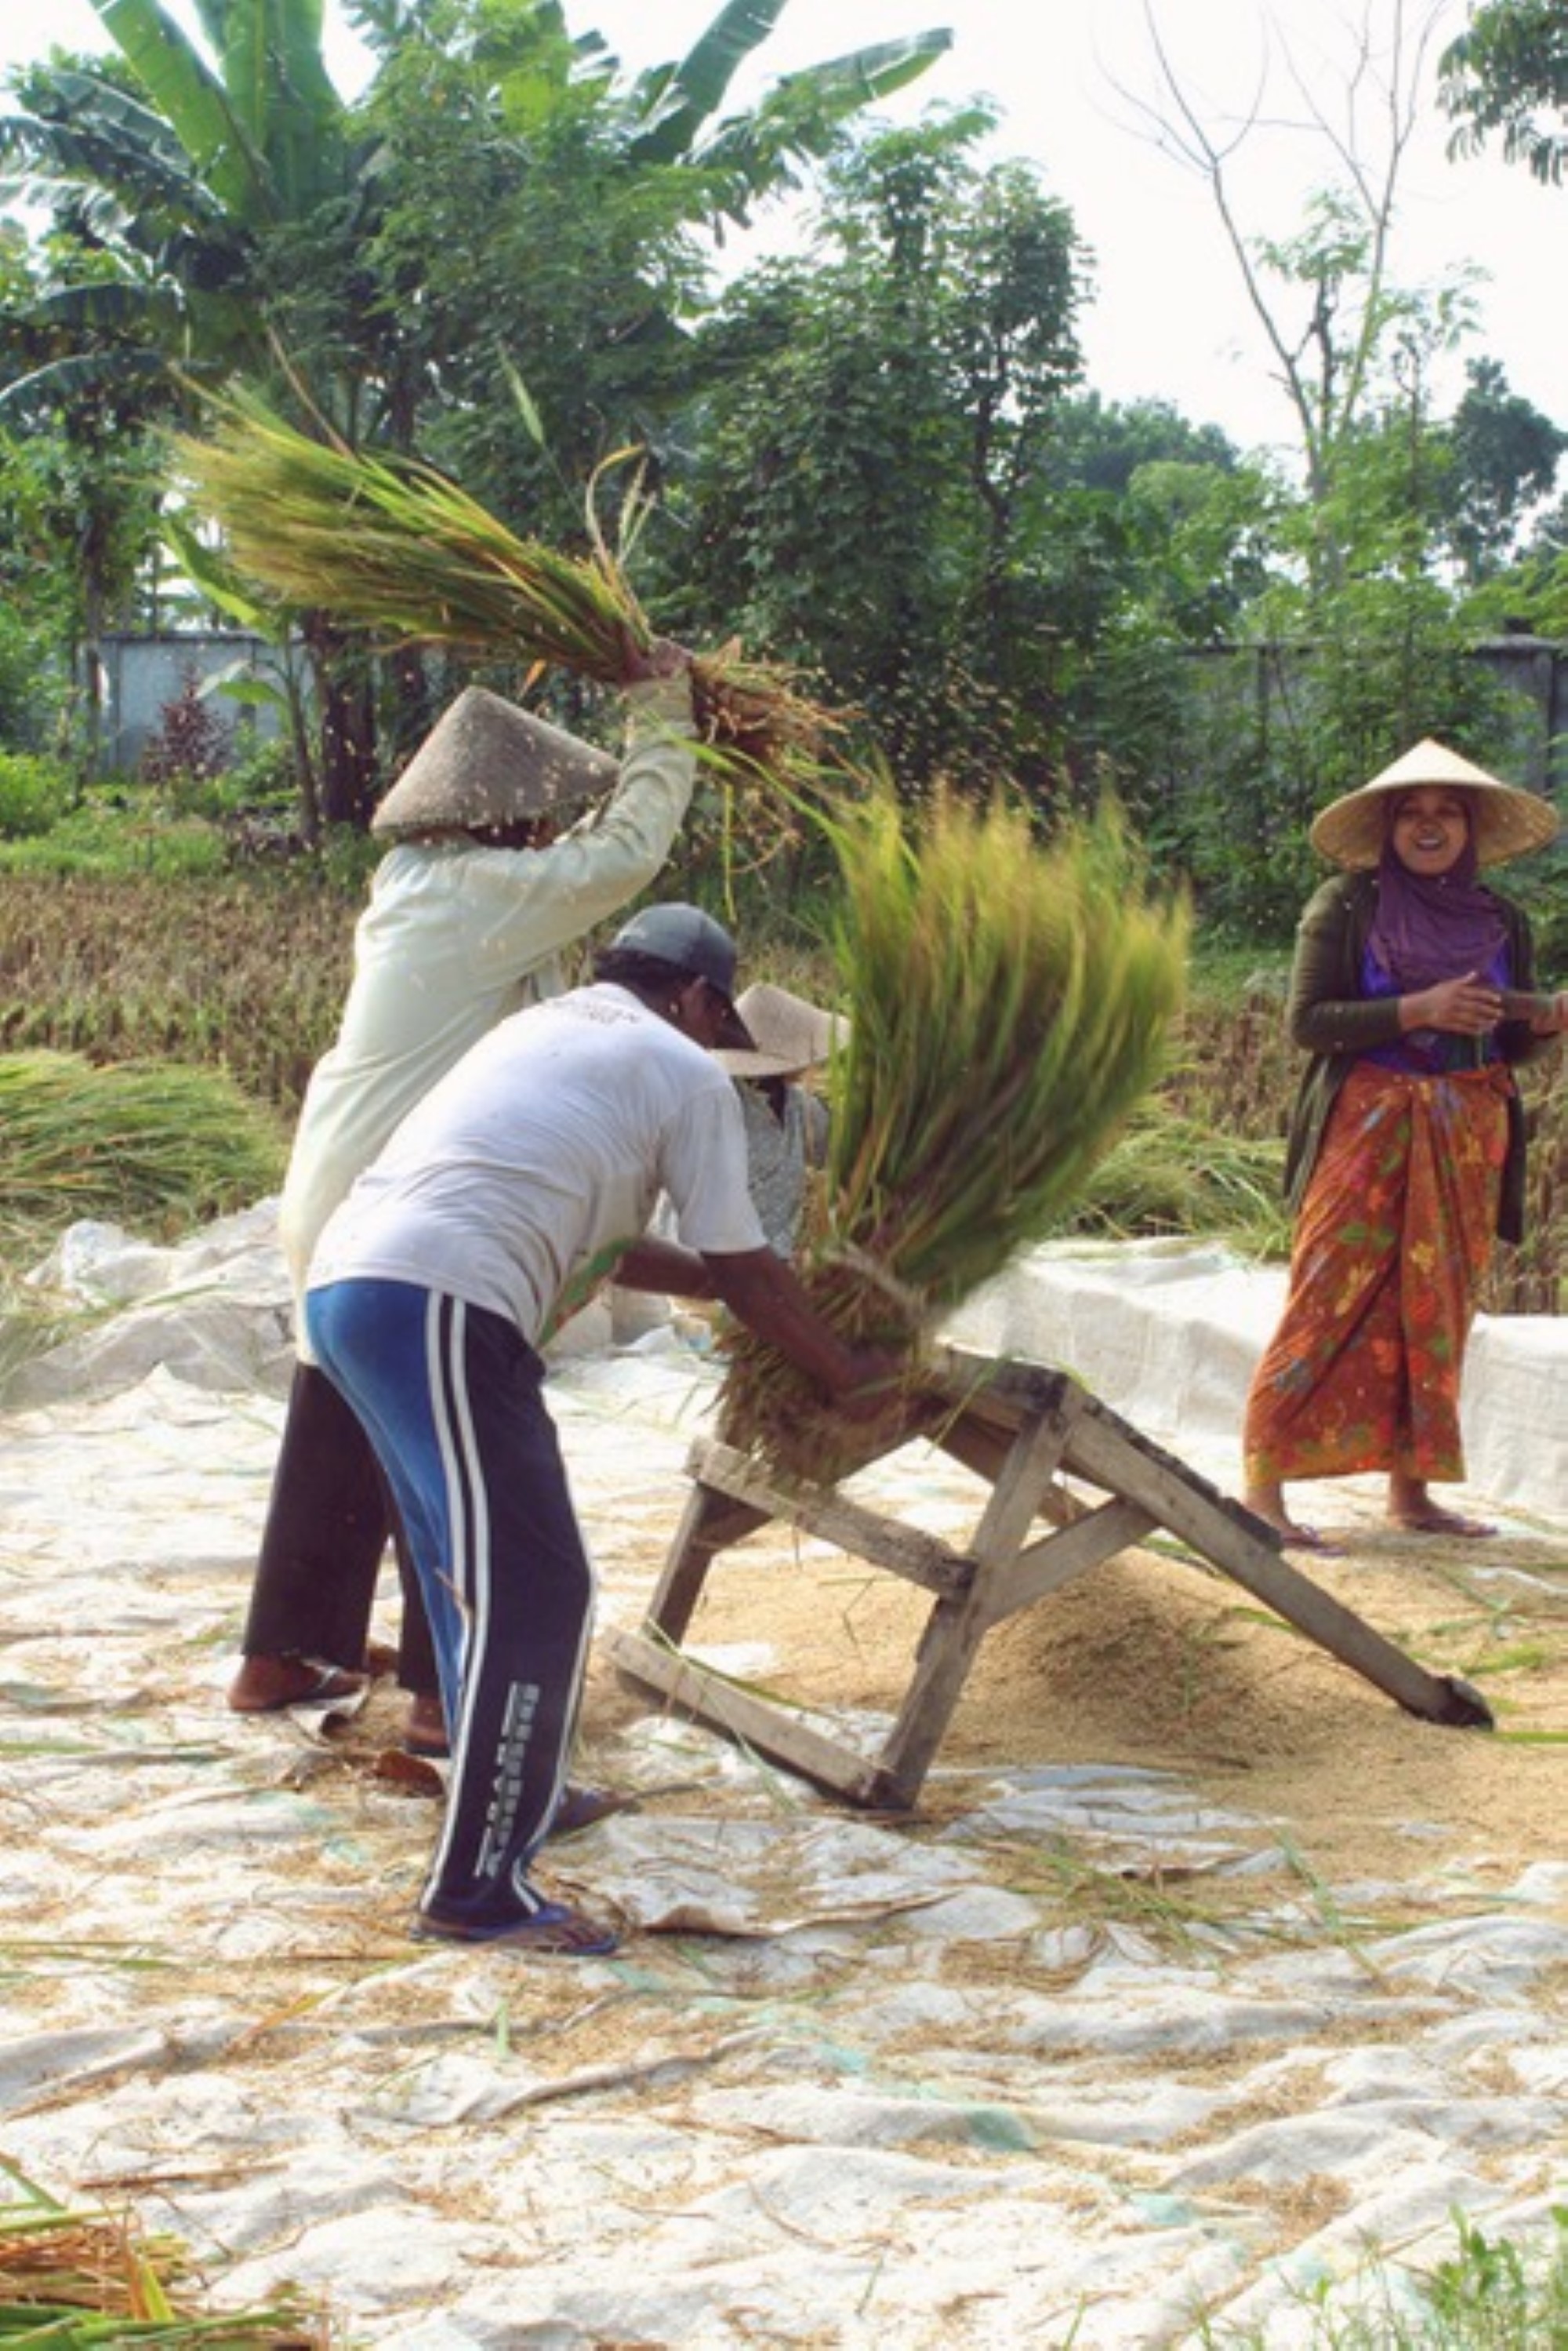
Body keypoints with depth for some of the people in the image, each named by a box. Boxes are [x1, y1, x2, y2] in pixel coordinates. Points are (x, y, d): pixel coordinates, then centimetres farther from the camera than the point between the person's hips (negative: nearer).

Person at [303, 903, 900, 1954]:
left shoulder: (540, 1030, 30)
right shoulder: (685, 1073, 6)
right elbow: (751, 1277, 11)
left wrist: (715, 1279, 45)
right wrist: (851, 1376, 25)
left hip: (345, 1278, 9)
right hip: (439, 1310, -9)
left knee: (477, 1575, 24)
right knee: (533, 1597, -5)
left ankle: (507, 1794, 39)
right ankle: (478, 1888, -1)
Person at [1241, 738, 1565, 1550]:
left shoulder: (1500, 923, 11)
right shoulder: (1347, 906, -2)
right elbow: (1306, 1020, -9)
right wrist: (1418, 1010, -18)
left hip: (1467, 1144, 5)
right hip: (1369, 1132, -5)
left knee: (1436, 1314, 7)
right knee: (1332, 1305, -8)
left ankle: (1410, 1488, 15)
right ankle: (1263, 1483, -6)